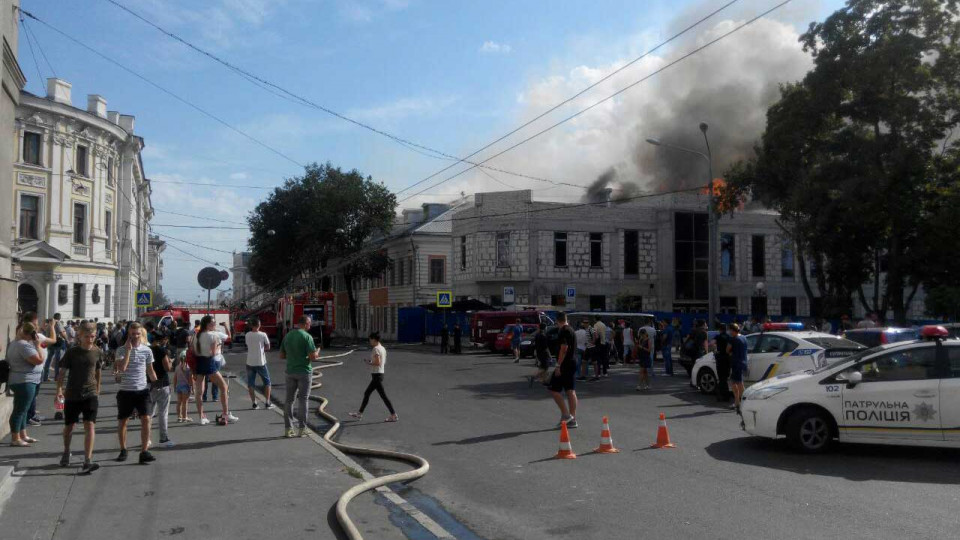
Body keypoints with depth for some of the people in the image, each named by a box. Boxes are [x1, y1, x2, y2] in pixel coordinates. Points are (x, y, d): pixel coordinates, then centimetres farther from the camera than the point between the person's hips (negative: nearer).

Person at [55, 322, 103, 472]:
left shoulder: (98, 352, 0)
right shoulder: (72, 352, -5)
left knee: (90, 425, -13)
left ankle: (88, 461, -16)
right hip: (72, 395, 0)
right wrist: (59, 389, -16)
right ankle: (66, 452, 42)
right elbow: (63, 371, -4)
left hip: (90, 394, 0)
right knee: (69, 426, 15)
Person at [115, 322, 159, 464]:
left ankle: (144, 451, -6)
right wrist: (128, 350, -18)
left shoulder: (147, 350, 3)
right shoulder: (123, 350, -3)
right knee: (123, 421, 10)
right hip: (125, 390, -1)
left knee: (146, 418, -10)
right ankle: (123, 450, 28)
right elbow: (121, 368, -19)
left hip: (142, 390, 1)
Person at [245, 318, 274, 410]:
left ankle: (254, 403, 7)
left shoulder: (247, 335, -1)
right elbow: (268, 347, -1)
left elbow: (247, 344, 12)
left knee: (250, 383, 11)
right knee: (267, 382, 12)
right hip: (261, 362, -2)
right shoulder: (263, 335, -8)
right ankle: (267, 403, 9)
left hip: (250, 362, 2)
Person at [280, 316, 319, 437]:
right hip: (304, 371, -4)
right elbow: (312, 356, -18)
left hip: (290, 371, 4)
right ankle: (301, 428, 6)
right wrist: (316, 354, 3)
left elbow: (282, 355, 10)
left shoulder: (287, 336, 5)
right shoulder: (307, 337, -13)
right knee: (303, 400, 3)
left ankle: (287, 428, 12)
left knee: (288, 400, 11)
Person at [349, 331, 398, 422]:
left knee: (383, 396, -6)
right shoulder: (383, 348, 13)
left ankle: (394, 415, -4)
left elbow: (377, 363, -23)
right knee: (366, 393, 16)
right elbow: (384, 363, 17)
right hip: (380, 374, 10)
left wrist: (369, 363, -8)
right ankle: (359, 413, 23)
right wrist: (371, 362, 14)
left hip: (376, 375, -10)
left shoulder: (376, 349, -15)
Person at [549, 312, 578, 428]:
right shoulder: (572, 330, 15)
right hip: (572, 365, 9)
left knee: (554, 389, -3)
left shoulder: (564, 331, -13)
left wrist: (558, 366, -20)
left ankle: (565, 415, -5)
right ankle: (573, 419, 9)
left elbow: (564, 349, -21)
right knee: (571, 391, 8)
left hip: (564, 365, -9)